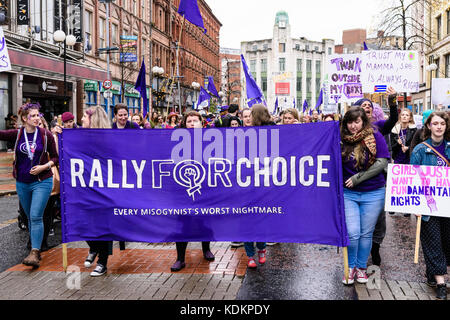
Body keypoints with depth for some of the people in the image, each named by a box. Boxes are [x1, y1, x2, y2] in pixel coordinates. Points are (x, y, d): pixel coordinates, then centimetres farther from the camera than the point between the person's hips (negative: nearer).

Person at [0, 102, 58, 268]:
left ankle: (34, 254, -12)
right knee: (30, 217, 12)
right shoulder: (17, 134, 0)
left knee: (36, 216, -12)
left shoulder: (45, 135, -4)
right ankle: (36, 250, 24)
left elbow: (55, 157, 2)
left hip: (42, 182, -3)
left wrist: (44, 166, -13)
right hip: (22, 183, 3)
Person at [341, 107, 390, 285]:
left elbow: (381, 163, -10)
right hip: (348, 194, 0)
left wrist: (357, 178, -13)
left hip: (373, 194, 0)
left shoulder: (375, 137, -5)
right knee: (352, 233, -5)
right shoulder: (341, 140, -2)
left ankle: (361, 267, 26)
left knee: (366, 233, 8)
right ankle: (351, 267, 17)